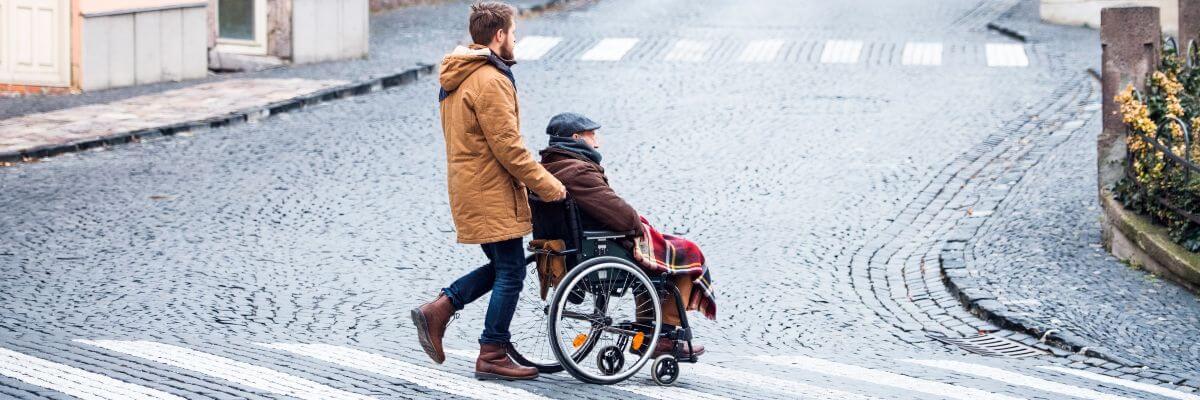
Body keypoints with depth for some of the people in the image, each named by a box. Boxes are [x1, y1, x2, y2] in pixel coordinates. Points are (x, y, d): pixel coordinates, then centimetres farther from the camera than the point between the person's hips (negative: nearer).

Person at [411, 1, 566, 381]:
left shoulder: (456, 78, 13)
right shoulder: (490, 81, -19)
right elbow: (508, 147, -21)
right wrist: (547, 185, -12)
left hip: (468, 188, 10)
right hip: (491, 193, -10)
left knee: (501, 266, 17)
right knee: (510, 272, -2)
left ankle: (437, 311, 9)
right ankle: (492, 356, 2)